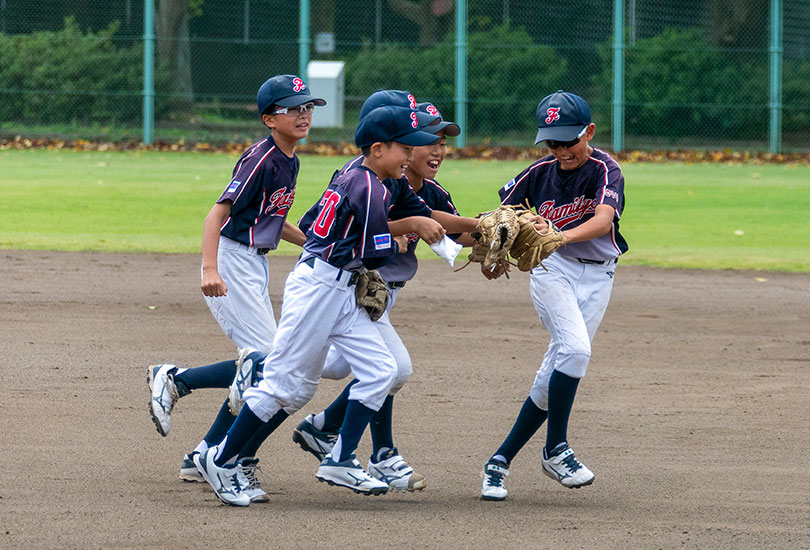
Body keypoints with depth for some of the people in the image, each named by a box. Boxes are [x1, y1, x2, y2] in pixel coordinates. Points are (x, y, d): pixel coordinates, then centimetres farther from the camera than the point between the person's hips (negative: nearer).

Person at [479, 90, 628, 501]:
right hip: (552, 269, 0)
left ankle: (501, 460, 8)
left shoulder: (605, 170, -14)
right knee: (574, 348, -25)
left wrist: (564, 236, -50)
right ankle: (556, 450, -15)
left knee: (553, 377, 0)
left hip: (597, 277, 0)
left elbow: (603, 220, -32)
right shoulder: (540, 172, -4)